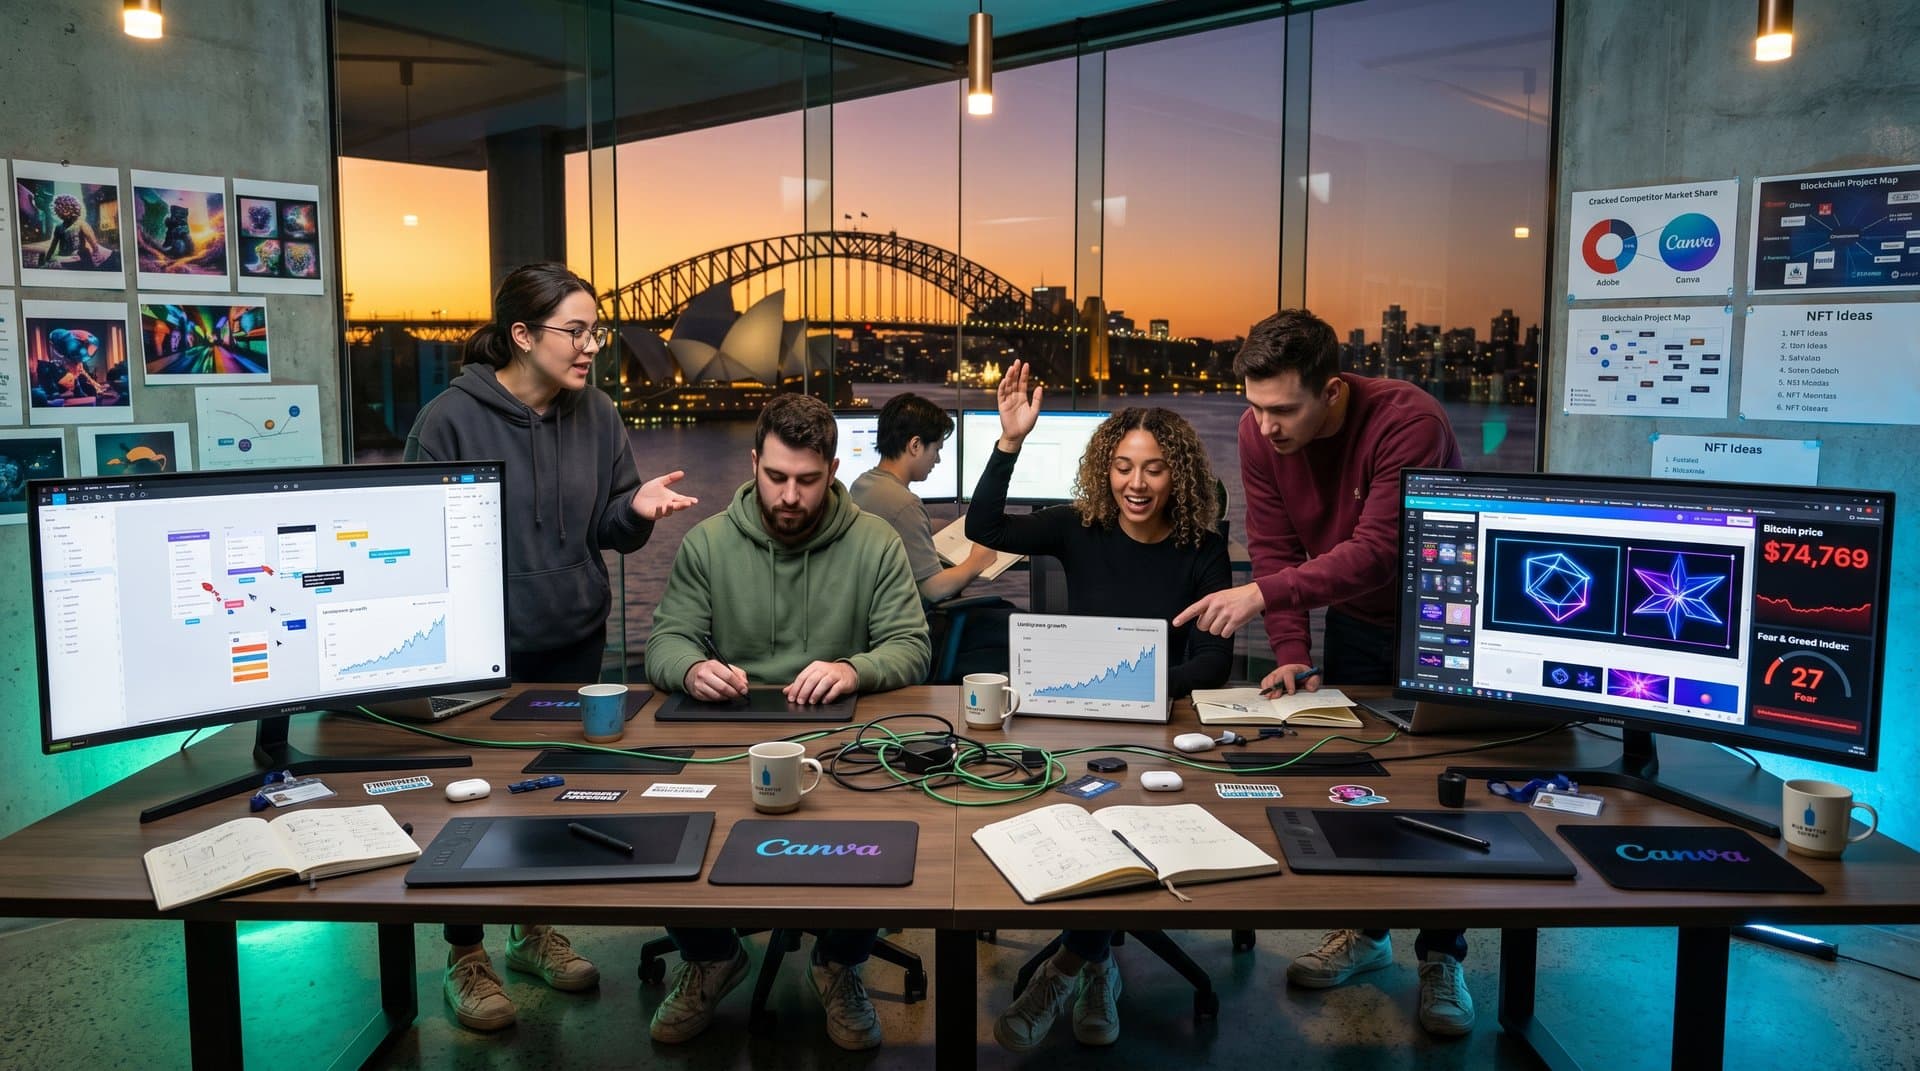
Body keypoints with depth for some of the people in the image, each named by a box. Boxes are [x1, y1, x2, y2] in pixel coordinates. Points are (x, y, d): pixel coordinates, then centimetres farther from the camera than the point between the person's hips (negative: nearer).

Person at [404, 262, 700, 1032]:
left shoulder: (597, 416, -2)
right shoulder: (451, 418, -15)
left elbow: (607, 532, 3)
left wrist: (636, 509, -18)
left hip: (572, 644, 5)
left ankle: (534, 932, 38)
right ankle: (465, 955, 28)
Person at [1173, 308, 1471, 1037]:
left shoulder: (1408, 422, -33)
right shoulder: (1259, 431, -16)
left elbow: (1379, 551, -39)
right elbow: (1274, 546, -12)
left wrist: (1262, 595, -46)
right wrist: (1291, 655, -19)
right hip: (1353, 619, 5)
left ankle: (1441, 956, 15)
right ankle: (1364, 928, 26)